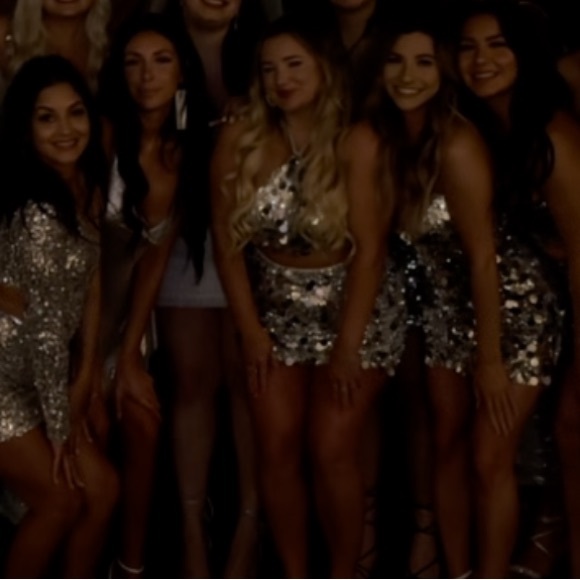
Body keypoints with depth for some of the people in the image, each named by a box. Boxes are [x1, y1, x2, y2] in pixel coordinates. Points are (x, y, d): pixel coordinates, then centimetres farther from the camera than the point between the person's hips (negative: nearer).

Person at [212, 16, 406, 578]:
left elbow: (369, 250, -19)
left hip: (353, 307, -3)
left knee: (332, 453, -5)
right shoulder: (239, 141, -9)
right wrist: (250, 330, -4)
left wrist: (347, 346, -18)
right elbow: (228, 241, -4)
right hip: (276, 309, 3)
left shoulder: (355, 144, -18)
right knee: (276, 450, 2)